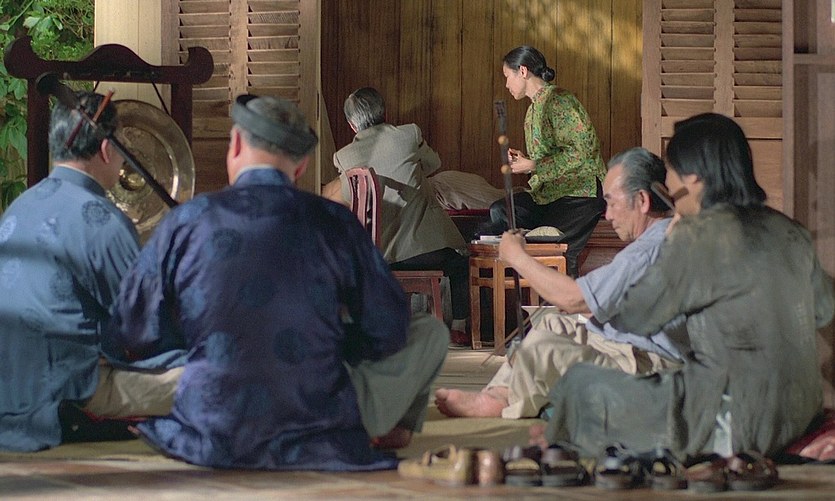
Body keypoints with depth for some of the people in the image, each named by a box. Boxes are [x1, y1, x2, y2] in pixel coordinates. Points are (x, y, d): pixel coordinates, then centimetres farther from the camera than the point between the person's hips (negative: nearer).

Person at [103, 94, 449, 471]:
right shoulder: (334, 223, -6)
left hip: (210, 442, 2)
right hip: (319, 441, -2)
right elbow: (388, 332, 1)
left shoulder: (184, 223, -3)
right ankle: (395, 427, 48)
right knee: (430, 331, 20)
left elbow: (129, 341, 3)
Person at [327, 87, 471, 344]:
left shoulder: (343, 157, 1)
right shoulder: (409, 135, -3)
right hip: (424, 247, -2)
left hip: (374, 256, 2)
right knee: (459, 263, 28)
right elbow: (433, 163, 16)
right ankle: (458, 328, 28)